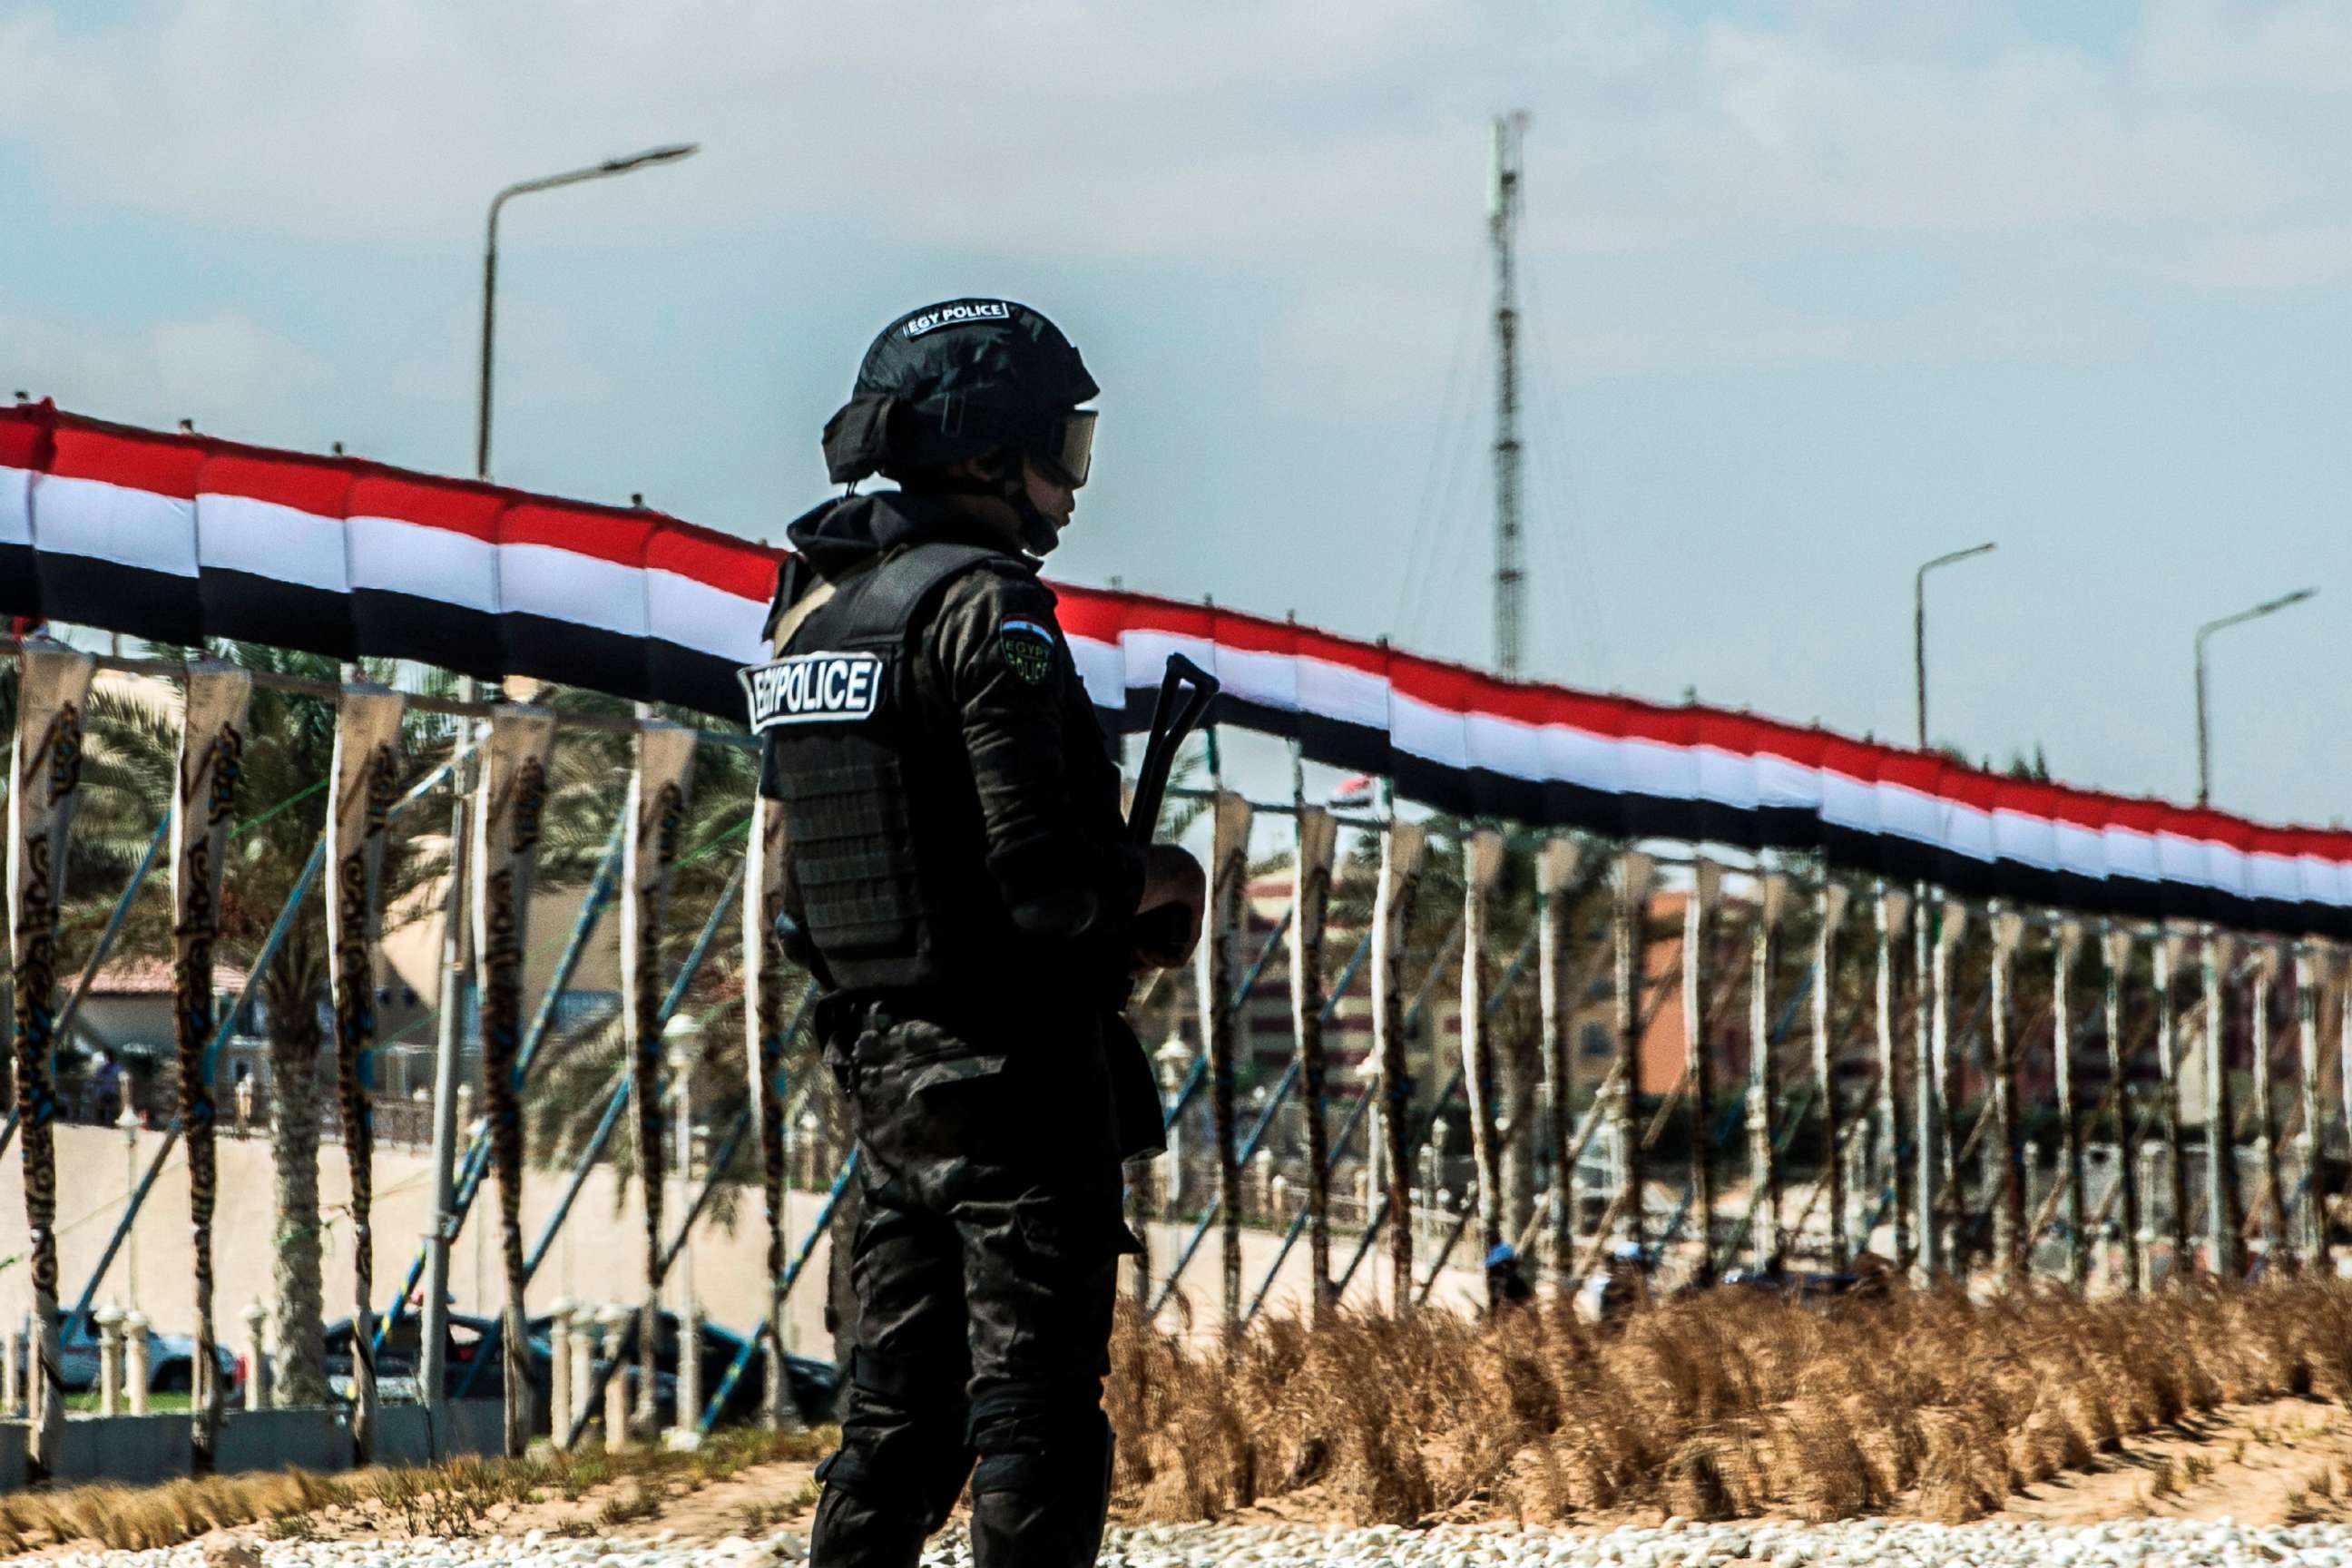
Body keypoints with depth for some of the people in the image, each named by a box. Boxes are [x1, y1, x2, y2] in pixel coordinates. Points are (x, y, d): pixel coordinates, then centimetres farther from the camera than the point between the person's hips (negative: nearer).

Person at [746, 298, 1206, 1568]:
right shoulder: (984, 609, -15)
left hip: (878, 1061, 8)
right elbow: (1040, 874, -21)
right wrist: (1161, 883, 0)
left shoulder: (812, 610, 12)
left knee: (898, 1404, 12)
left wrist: (1105, 917, 15)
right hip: (1014, 1066, -8)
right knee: (1035, 1410, -4)